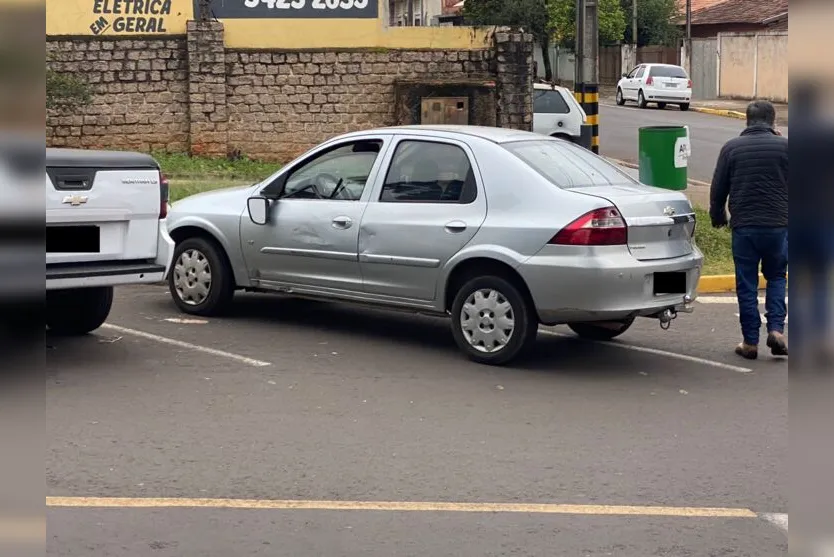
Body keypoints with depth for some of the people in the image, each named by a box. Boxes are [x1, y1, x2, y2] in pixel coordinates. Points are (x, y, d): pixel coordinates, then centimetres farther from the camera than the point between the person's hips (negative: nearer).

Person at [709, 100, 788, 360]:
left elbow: (718, 189, 6)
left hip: (743, 227, 0)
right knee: (776, 277, 17)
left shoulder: (731, 148, 1)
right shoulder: (784, 146, -1)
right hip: (778, 226, 0)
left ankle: (750, 342, 9)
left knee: (746, 284, 6)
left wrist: (718, 216, 21)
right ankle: (775, 329, 3)